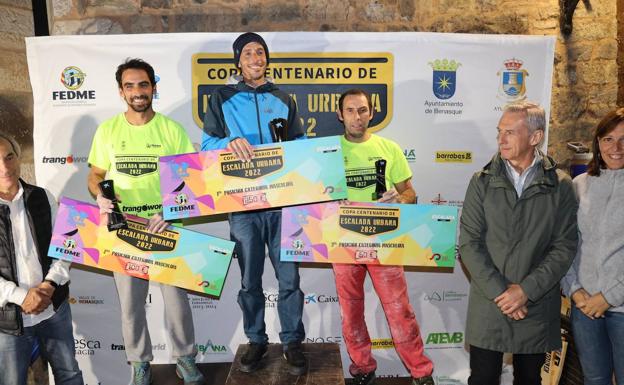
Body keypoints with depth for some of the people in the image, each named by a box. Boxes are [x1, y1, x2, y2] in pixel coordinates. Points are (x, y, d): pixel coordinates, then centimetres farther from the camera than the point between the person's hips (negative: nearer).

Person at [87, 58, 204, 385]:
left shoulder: (171, 129, -5)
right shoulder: (108, 130, 0)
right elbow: (95, 175, 8)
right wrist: (100, 196, -15)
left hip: (167, 227, -1)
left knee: (176, 297, 8)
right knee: (130, 303, 13)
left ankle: (185, 358, 31)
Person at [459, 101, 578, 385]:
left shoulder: (560, 185, -1)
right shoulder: (482, 181, -2)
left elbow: (565, 247, -4)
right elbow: (469, 243, -6)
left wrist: (526, 290, -13)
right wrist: (499, 292, -13)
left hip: (538, 306, 1)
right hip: (488, 305, 0)